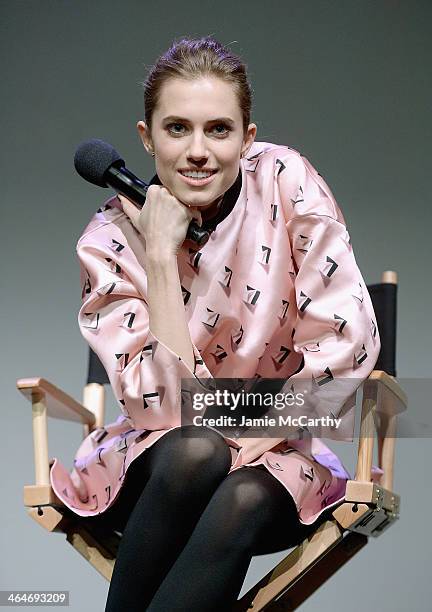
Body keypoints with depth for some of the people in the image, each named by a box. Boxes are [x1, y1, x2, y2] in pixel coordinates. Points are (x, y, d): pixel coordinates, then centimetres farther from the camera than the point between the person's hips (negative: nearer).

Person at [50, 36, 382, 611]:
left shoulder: (285, 182, -10)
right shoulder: (111, 240, -10)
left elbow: (348, 337, -11)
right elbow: (164, 410, -19)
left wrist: (262, 433, -15)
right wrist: (160, 254, -22)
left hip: (274, 459, 0)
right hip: (153, 469, 0)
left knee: (243, 499, -34)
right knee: (194, 452, -34)